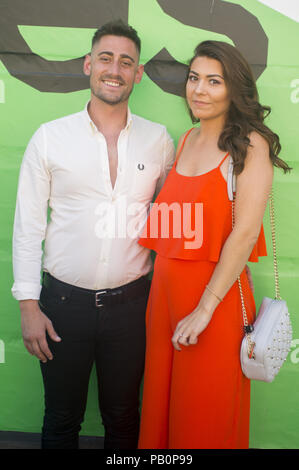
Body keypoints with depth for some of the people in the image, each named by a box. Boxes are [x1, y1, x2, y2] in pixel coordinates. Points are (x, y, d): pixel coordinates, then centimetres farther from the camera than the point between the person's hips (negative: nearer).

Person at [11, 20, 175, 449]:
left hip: (131, 303, 1)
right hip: (64, 302, -1)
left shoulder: (158, 140, 1)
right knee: (61, 420, 17)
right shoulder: (50, 137, -3)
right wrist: (28, 305, -5)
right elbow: (27, 225, -1)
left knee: (123, 418, 18)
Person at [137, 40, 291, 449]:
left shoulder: (251, 144, -9)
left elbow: (245, 233, -16)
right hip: (166, 288, 6)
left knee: (205, 417, 11)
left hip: (216, 293, -6)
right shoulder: (186, 140, 10)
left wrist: (204, 309, -18)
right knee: (161, 403, 19)